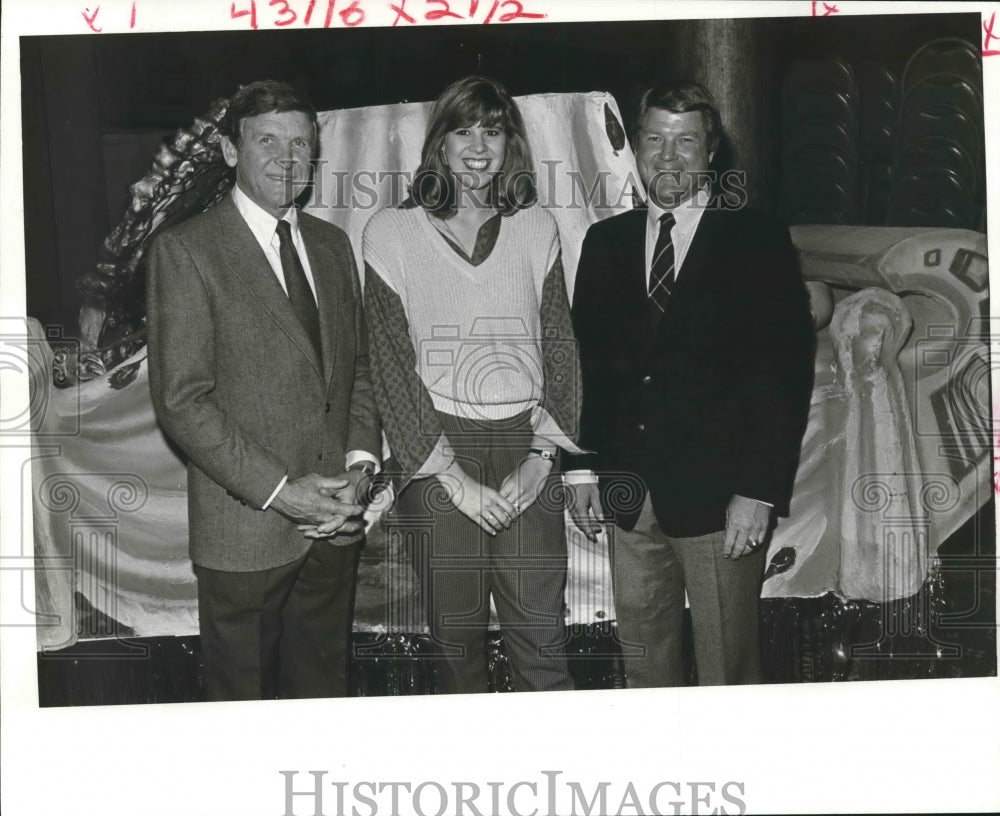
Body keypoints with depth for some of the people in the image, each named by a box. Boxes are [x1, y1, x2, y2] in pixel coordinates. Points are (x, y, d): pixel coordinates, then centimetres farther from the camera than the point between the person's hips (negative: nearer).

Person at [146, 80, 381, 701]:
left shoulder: (332, 244, 11)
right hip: (246, 529, -5)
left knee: (323, 685, 17)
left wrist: (360, 461, -3)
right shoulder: (185, 251, -9)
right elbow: (181, 399, -14)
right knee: (243, 692, 10)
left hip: (336, 515, 5)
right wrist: (278, 490, -17)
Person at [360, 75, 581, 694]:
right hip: (436, 456, -1)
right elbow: (391, 363, -2)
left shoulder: (536, 229, 11)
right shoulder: (394, 232, 3)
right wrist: (452, 476, -9)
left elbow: (560, 348, 9)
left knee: (542, 642, -2)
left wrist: (540, 457, -4)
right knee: (457, 643, 5)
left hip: (526, 449, 1)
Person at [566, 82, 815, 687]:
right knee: (643, 663, 12)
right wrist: (581, 468, 4)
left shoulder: (757, 240, -2)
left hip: (719, 498, -4)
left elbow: (786, 371, -6)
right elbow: (586, 362, 12)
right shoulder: (607, 242, 11)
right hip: (626, 494, 4)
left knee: (728, 670, 4)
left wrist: (758, 493, -13)